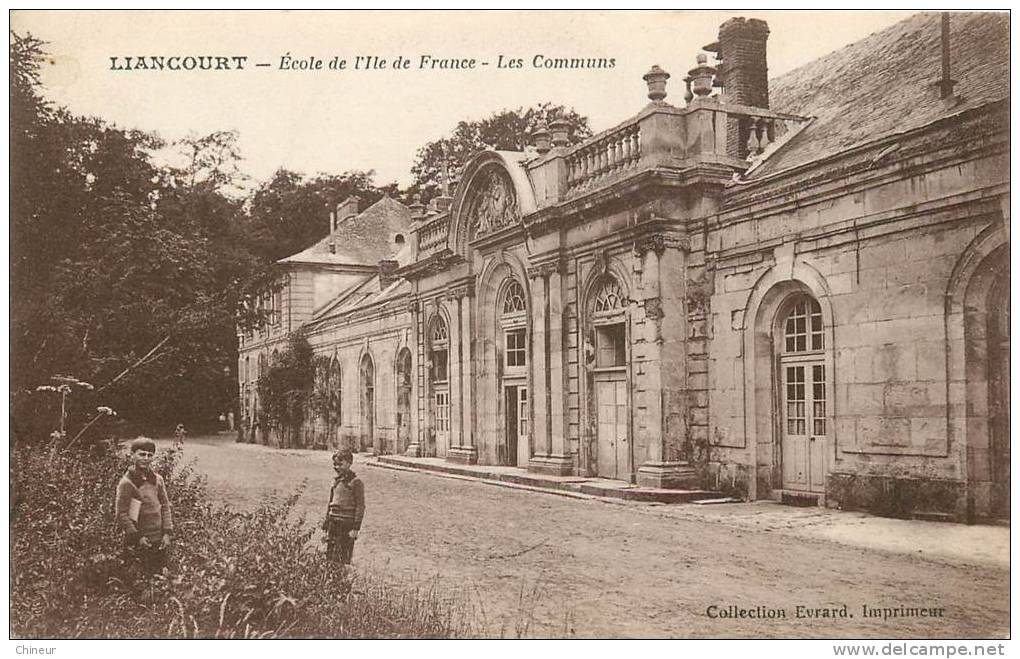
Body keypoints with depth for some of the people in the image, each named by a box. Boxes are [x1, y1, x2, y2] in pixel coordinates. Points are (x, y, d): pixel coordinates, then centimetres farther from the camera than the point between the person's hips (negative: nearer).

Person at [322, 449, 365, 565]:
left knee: (344, 559, -2)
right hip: (333, 523, 6)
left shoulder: (356, 482, -6)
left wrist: (355, 528, -14)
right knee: (330, 557, 6)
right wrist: (326, 524, 17)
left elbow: (360, 506, -9)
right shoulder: (336, 481, 13)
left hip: (347, 525, -6)